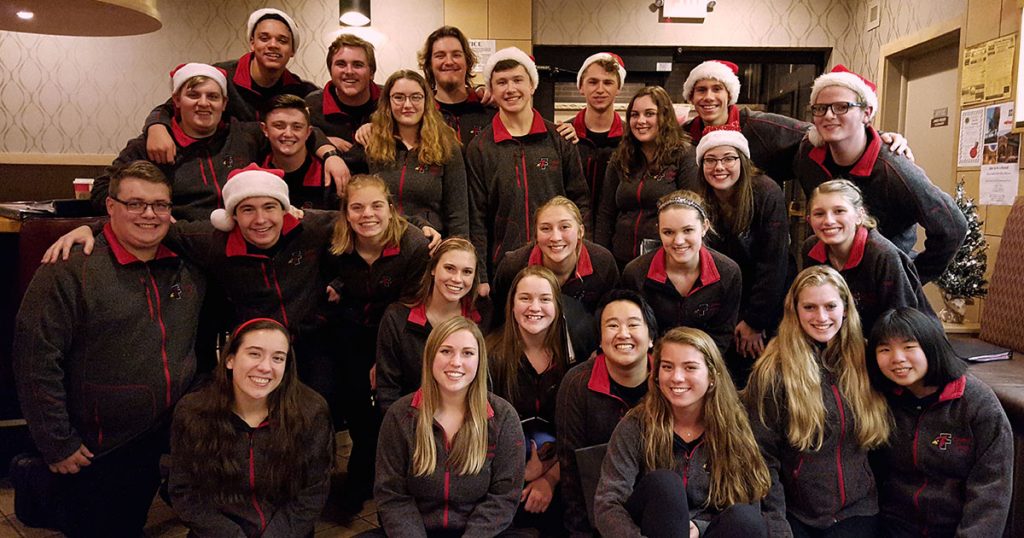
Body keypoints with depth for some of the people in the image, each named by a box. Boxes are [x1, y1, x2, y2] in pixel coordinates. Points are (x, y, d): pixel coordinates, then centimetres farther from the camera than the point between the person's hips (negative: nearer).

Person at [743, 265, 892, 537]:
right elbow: (763, 457, -8)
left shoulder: (866, 363, 5)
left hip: (858, 511, 3)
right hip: (794, 513, -3)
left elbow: (881, 442, 13)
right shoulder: (773, 371, -8)